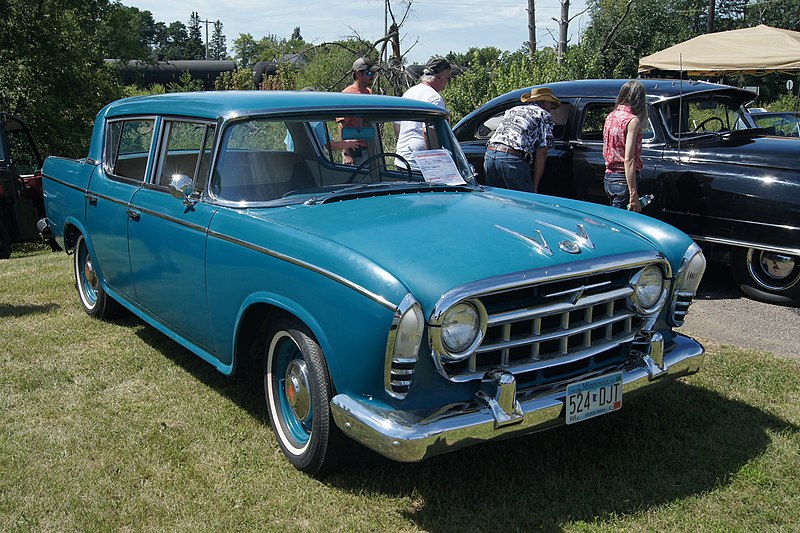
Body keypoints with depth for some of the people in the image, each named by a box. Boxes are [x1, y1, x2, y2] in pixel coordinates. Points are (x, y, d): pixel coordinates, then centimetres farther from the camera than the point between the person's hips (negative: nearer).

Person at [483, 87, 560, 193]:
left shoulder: (512, 110, 31)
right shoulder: (545, 116, 12)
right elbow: (541, 153, 5)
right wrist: (535, 186, 6)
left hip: (489, 155, 7)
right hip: (512, 158, -6)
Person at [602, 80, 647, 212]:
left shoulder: (610, 116, 10)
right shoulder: (632, 120, -13)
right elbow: (628, 160, -19)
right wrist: (633, 195, -20)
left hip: (608, 178, 8)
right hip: (624, 179, -8)